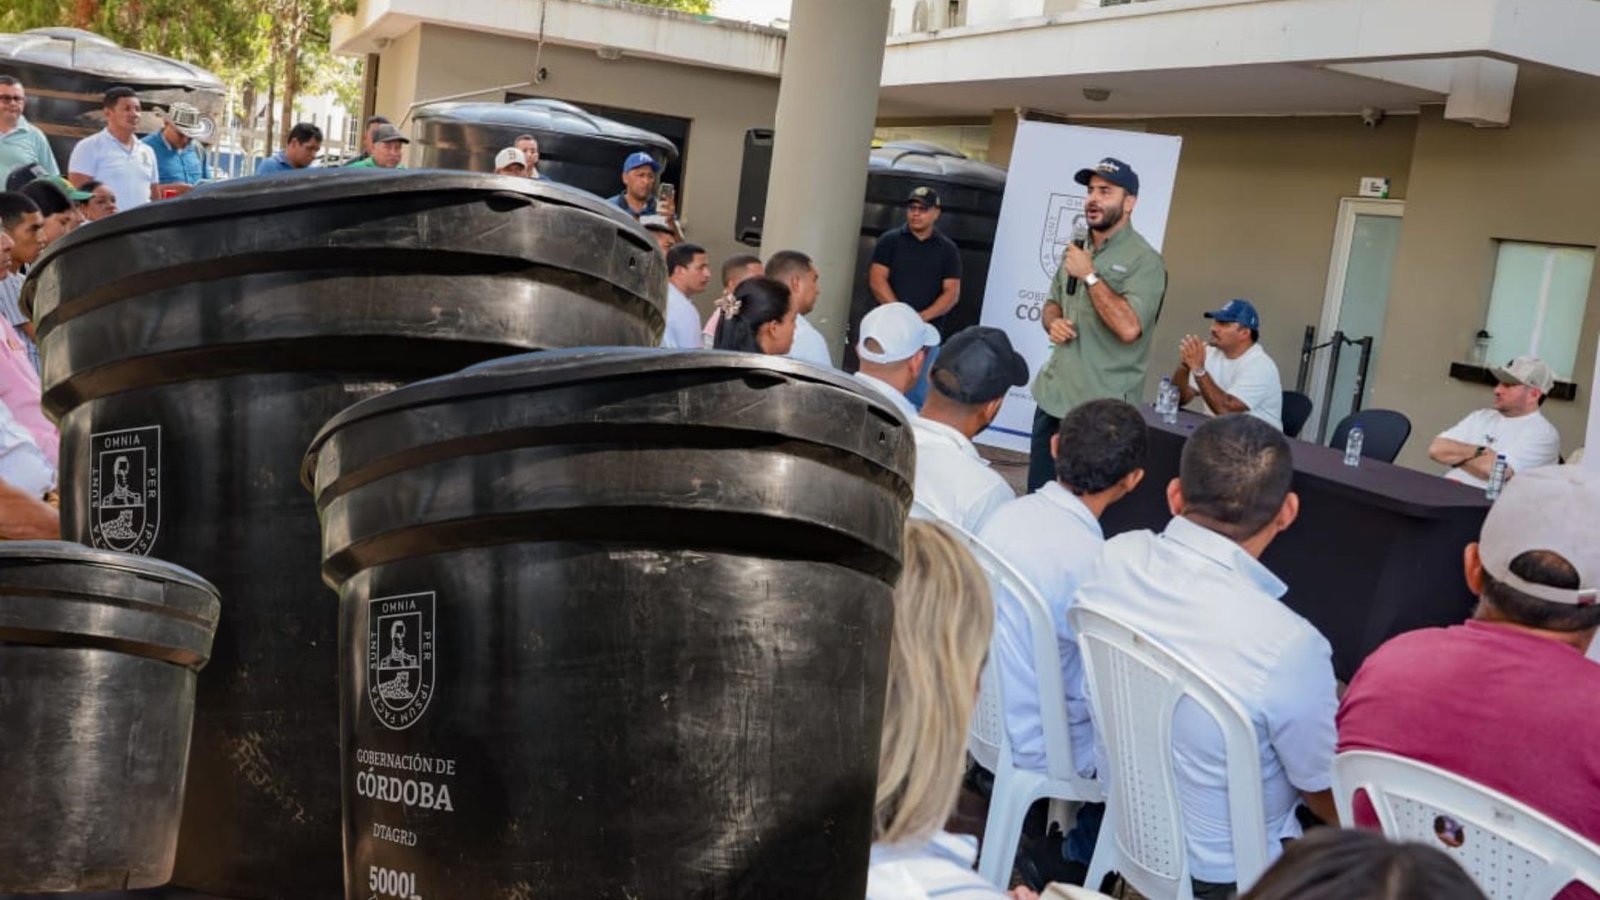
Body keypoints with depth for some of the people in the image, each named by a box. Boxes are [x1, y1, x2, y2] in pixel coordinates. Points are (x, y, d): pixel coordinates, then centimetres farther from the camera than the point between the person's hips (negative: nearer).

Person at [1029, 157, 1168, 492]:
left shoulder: (1144, 261, -12)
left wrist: (1089, 275, -17)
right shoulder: (1076, 249, 13)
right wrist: (1053, 322, -1)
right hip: (1052, 396, 7)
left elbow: (1128, 327, -25)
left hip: (1101, 410, -7)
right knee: (1036, 497, 13)